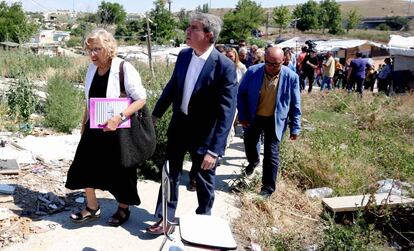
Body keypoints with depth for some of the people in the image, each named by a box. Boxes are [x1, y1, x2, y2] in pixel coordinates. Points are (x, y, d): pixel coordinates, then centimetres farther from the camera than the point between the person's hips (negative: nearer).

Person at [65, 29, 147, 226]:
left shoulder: (125, 69, -17)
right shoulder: (92, 69, 3)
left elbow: (141, 99, -18)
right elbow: (89, 101, 14)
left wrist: (119, 117, -28)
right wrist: (84, 124, 15)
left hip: (117, 130, -6)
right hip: (94, 129, 6)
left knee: (119, 171, 8)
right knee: (85, 167, 9)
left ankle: (123, 209, 31)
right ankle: (92, 208, 29)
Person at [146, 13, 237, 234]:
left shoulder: (225, 66, -22)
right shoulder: (183, 55, -4)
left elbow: (226, 112, -23)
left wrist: (214, 150, -25)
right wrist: (156, 114, 17)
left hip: (204, 132, -5)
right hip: (179, 125, 5)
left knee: (204, 179, 15)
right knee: (171, 173, 14)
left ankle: (203, 218, 40)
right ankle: (165, 219, 31)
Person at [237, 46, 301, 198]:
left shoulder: (291, 77, -15)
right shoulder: (253, 72, -14)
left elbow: (295, 105, -7)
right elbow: (241, 94, -1)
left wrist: (295, 127, -7)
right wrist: (242, 115, -7)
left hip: (275, 120, -2)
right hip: (253, 117, 3)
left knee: (271, 154, -1)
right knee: (249, 144, 21)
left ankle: (268, 187, 15)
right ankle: (253, 161, 56)